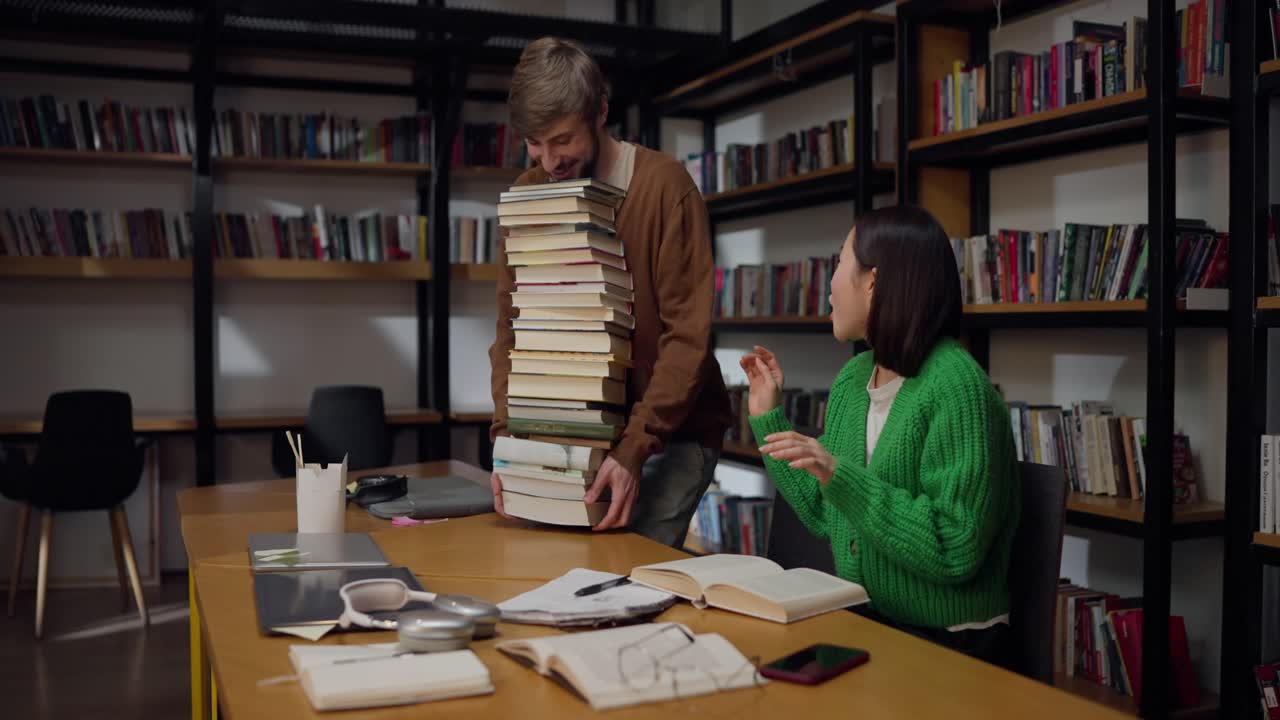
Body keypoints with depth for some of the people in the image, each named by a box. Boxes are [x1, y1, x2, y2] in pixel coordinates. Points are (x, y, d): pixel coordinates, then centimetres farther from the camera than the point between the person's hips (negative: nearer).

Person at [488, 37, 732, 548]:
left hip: (670, 432, -4)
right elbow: (512, 326, 1)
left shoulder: (663, 184, -15)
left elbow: (688, 336, -19)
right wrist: (508, 433, -13)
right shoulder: (526, 194, 0)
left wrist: (634, 449, -25)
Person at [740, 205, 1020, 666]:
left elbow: (955, 553, -22)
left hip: (948, 646, -6)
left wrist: (842, 477, -27)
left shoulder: (955, 385, -18)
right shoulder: (852, 378, 5)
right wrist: (767, 417, 10)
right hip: (860, 627, 7)